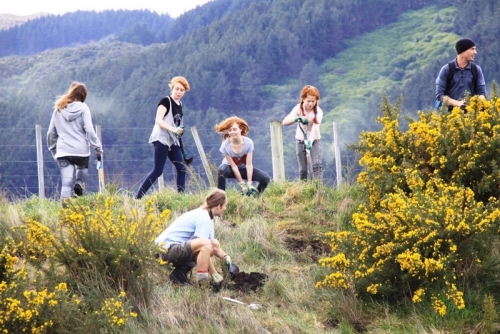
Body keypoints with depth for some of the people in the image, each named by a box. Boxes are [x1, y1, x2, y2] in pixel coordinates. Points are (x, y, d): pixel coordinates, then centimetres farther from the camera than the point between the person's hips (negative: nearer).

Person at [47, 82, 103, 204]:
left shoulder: (58, 109, 11)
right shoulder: (83, 108, -2)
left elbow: (51, 133, 15)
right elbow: (89, 130, -9)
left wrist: (53, 149, 26)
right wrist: (98, 149, -6)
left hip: (63, 152, 2)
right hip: (81, 151, -2)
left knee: (66, 184, 1)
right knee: (82, 168, 28)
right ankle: (79, 183, -1)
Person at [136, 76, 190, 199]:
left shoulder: (179, 105, 16)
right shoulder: (166, 101, -7)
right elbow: (158, 120, -18)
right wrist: (173, 129, -29)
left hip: (173, 141, 8)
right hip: (162, 139, -8)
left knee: (182, 169, 1)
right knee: (157, 171, -12)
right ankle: (138, 197, -9)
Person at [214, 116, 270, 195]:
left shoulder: (248, 142, -23)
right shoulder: (225, 146, -27)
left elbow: (249, 164, -23)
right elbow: (234, 166, -23)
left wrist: (249, 184, -27)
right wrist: (243, 185, -23)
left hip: (243, 168, 2)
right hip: (231, 169, -2)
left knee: (266, 178, -20)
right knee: (222, 169, -39)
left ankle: (254, 195, 6)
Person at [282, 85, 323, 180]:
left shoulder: (318, 111, -16)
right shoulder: (298, 108, -13)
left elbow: (315, 127, -29)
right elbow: (284, 122, -26)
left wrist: (310, 140, -46)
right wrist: (296, 119, -46)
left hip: (314, 140, -1)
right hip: (300, 141, 1)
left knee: (317, 164, -20)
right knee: (302, 169, 1)